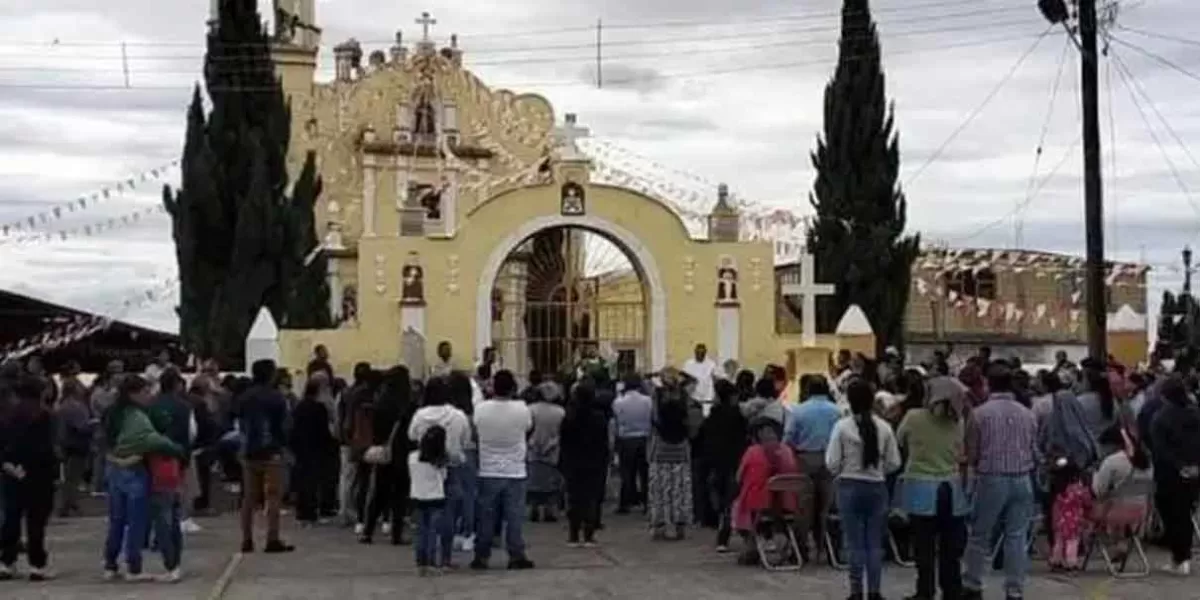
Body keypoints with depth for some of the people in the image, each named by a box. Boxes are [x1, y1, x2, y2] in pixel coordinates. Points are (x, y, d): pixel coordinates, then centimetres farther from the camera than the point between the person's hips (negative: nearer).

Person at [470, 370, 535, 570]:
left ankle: (481, 556, 13)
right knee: (514, 516, 5)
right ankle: (516, 556, 7)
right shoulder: (521, 409, -13)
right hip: (515, 472, -1)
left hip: (488, 472, 1)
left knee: (486, 516, 9)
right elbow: (529, 427, 6)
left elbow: (474, 430, 3)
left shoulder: (481, 409, -12)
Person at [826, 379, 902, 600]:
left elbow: (832, 462, -9)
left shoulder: (842, 426, -10)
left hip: (850, 487, -2)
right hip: (877, 487, 2)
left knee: (855, 542, 4)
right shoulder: (884, 427, -4)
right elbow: (894, 462, -1)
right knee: (875, 543, 9)